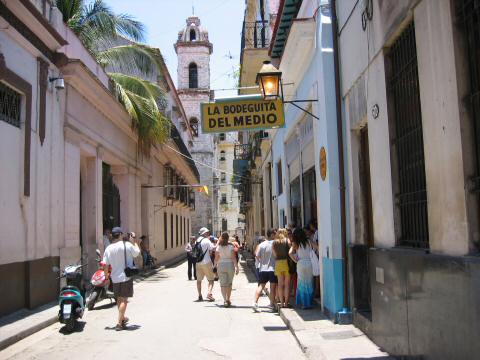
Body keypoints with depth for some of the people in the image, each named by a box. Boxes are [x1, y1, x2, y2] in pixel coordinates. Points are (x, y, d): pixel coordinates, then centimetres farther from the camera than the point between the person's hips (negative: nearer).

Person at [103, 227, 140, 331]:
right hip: (126, 276, -5)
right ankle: (119, 323, -6)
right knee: (124, 300, -1)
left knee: (119, 299, 20)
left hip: (115, 278, 5)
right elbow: (137, 253, 4)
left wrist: (106, 277, 12)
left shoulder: (108, 248, -2)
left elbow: (105, 265, 1)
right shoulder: (127, 245, -12)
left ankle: (122, 318, 38)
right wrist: (134, 242, 16)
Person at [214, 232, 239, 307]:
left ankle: (225, 300, -12)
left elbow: (216, 258, -1)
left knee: (223, 284, 2)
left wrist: (215, 266, 12)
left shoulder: (218, 247, -2)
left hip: (221, 265, 0)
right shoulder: (231, 246, -5)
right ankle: (228, 299, 23)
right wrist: (236, 267, -9)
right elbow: (234, 257, -10)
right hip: (230, 265, 0)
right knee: (229, 284, 16)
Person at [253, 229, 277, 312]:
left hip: (263, 268, 3)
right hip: (273, 268, -3)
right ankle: (272, 304, 12)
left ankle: (255, 302, -4)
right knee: (273, 287, 7)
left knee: (261, 286, 7)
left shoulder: (262, 244, 1)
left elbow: (257, 255, 2)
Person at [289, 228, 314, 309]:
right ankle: (309, 302, 16)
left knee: (302, 284, 9)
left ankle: (304, 303, 10)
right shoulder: (308, 241, 2)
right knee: (309, 284, 12)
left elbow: (290, 253, -16)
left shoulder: (295, 243, -4)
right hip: (310, 263, 2)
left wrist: (296, 260, -4)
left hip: (301, 264, -2)